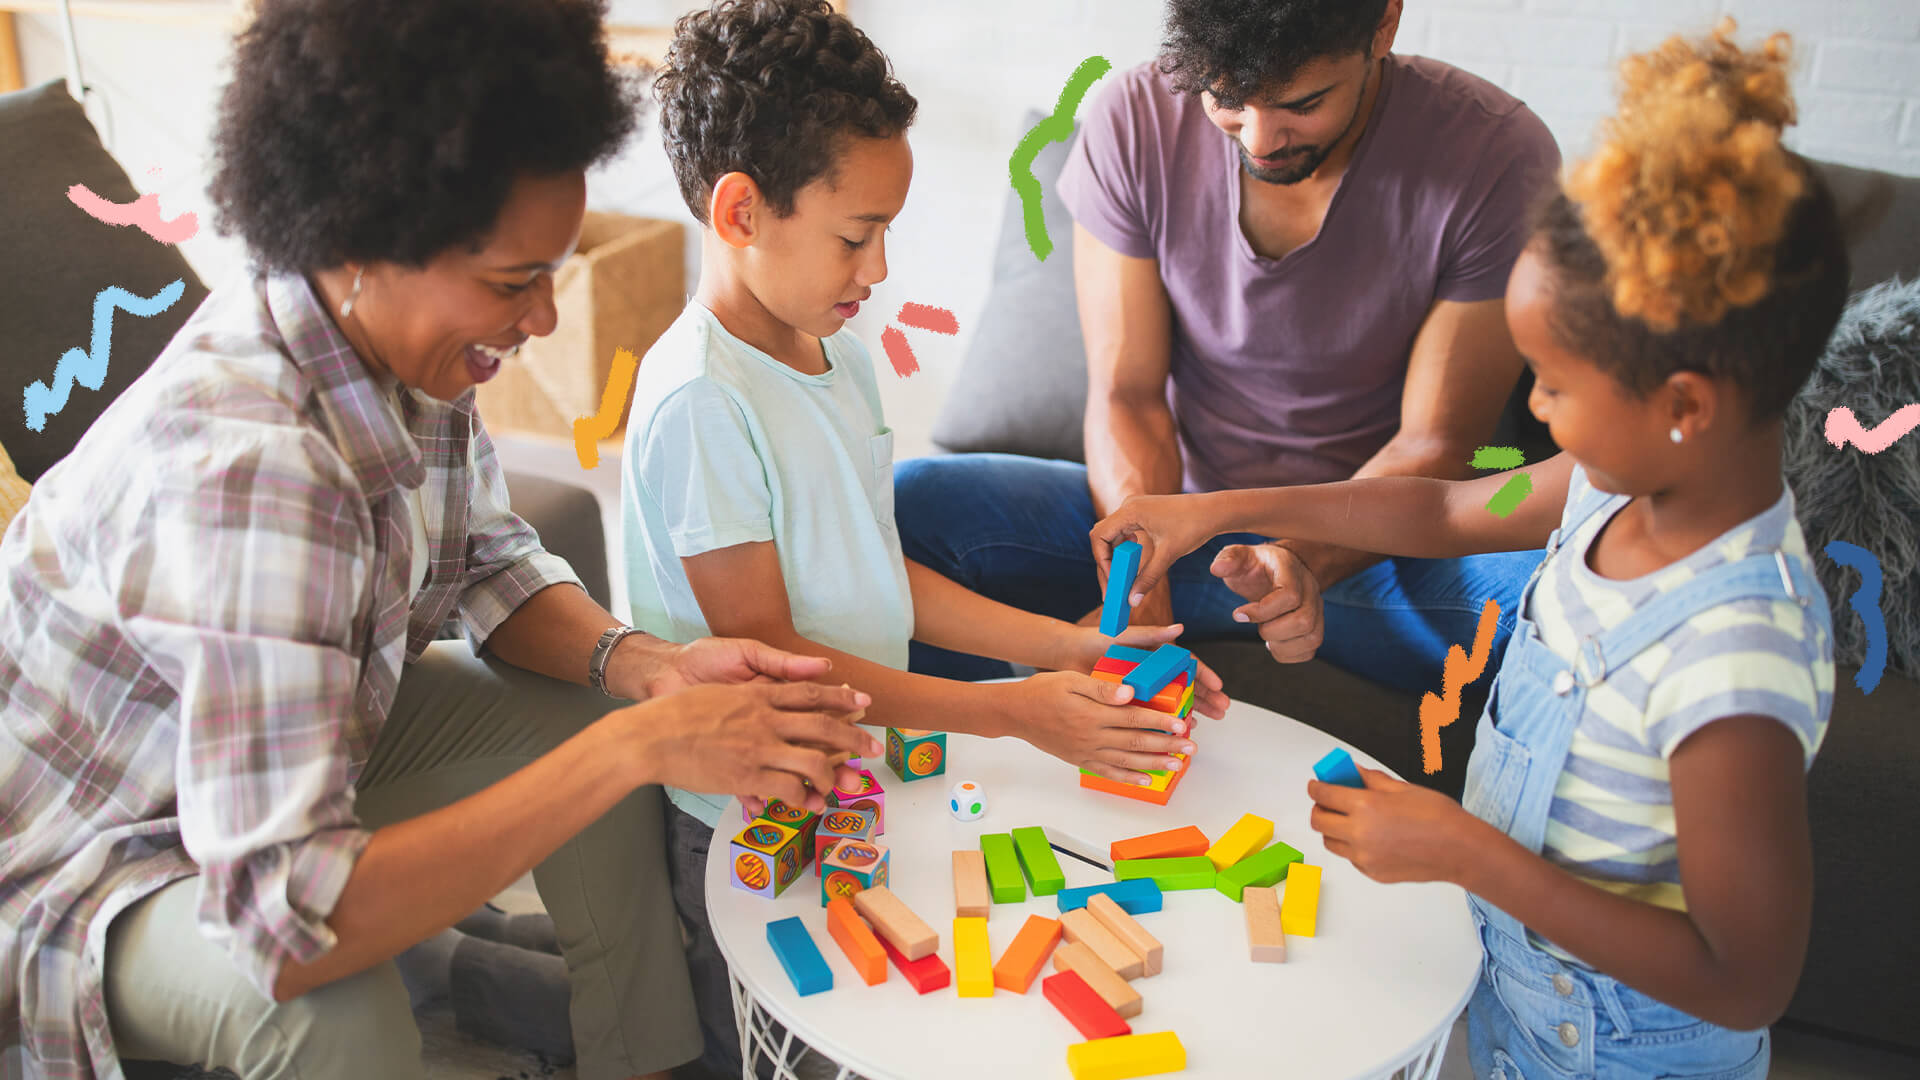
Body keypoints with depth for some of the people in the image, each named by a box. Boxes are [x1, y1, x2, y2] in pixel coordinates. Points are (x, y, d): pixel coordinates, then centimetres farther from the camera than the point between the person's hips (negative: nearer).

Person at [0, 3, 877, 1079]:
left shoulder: (399, 335, -15)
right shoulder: (250, 468, -40)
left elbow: (495, 563, 0)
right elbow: (288, 924, -43)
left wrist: (644, 665, -20)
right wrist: (639, 745, -41)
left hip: (285, 736, 8)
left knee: (591, 720, -4)